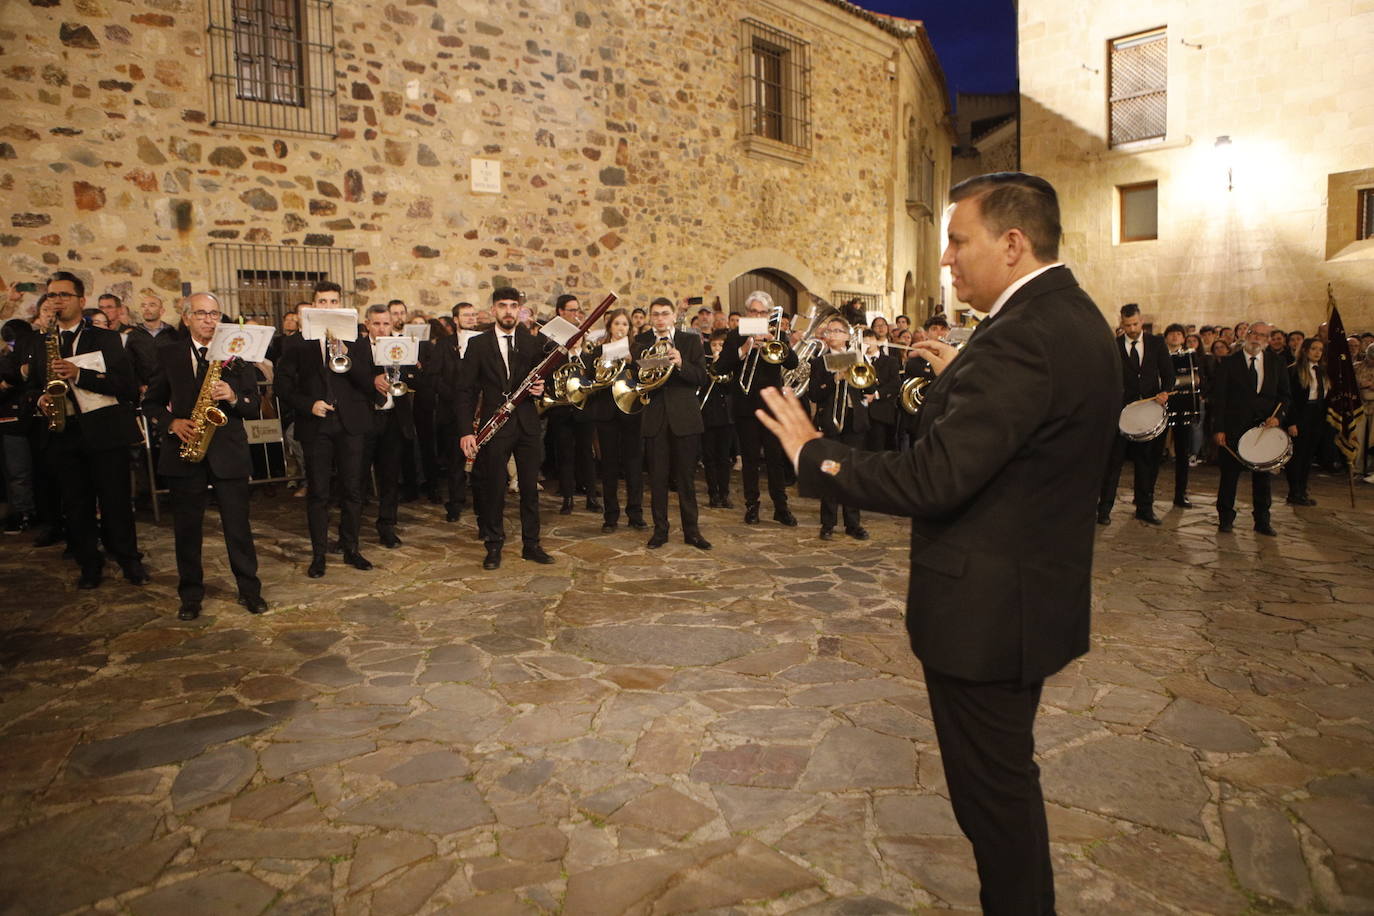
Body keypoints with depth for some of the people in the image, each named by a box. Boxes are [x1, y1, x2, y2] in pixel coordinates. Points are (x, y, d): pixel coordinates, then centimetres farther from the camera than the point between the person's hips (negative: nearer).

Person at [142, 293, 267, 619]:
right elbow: (151, 402, 11)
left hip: (228, 452, -1)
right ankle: (190, 595, 21)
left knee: (238, 526, 3)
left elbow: (255, 408, 2)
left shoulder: (236, 354, 5)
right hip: (184, 451, 1)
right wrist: (172, 422, -7)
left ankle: (250, 590, 16)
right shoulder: (169, 354, 7)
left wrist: (233, 397, -17)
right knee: (187, 528, 8)